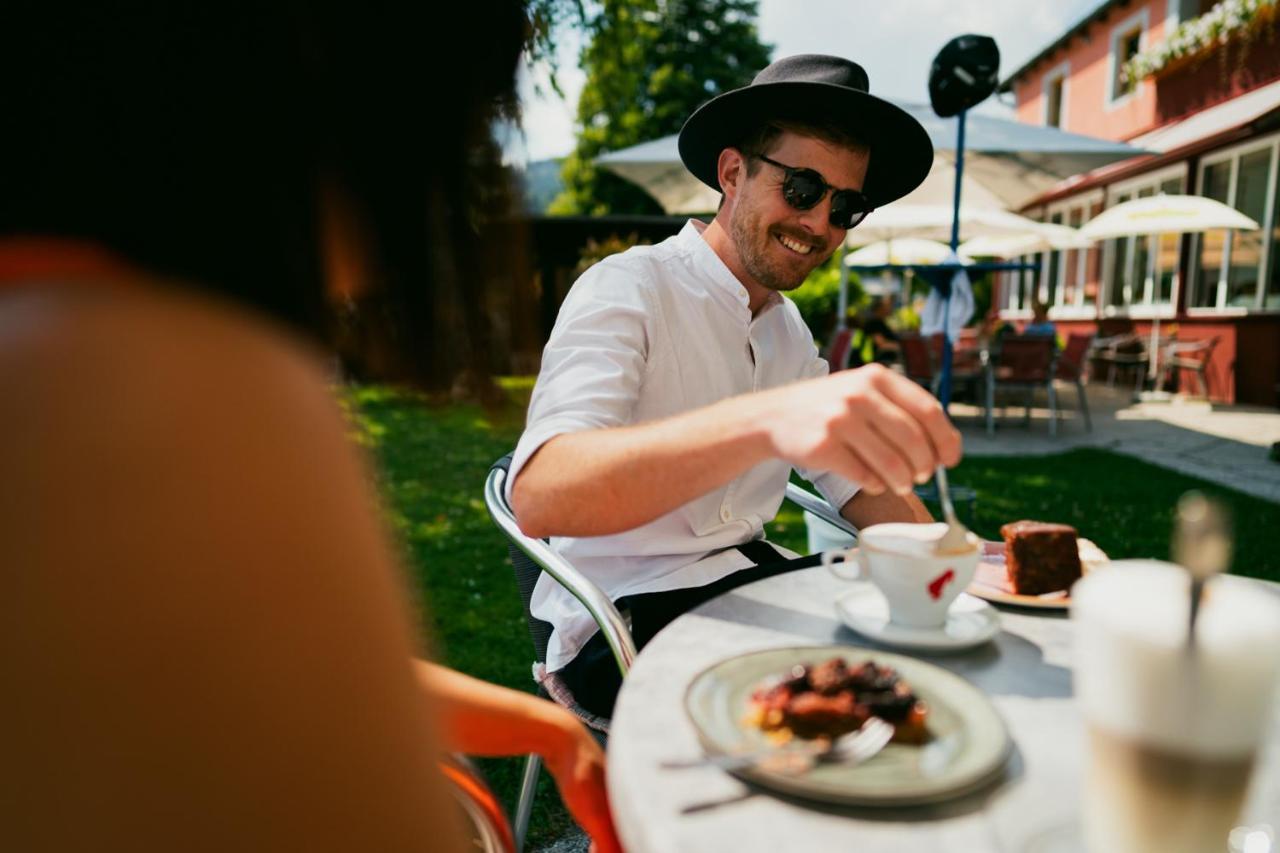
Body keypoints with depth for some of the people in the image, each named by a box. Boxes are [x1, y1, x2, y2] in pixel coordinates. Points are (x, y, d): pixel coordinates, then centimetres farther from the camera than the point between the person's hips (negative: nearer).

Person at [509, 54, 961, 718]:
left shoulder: (788, 328, 11)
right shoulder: (628, 289, -14)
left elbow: (857, 485, 11)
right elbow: (538, 496, -32)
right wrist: (766, 418, -47)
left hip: (749, 580, 7)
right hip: (625, 622, -7)